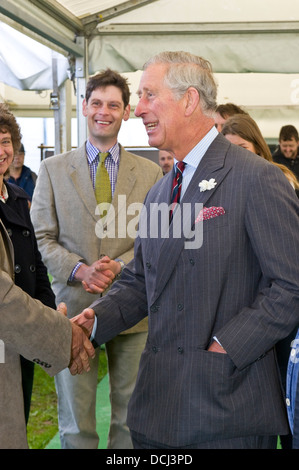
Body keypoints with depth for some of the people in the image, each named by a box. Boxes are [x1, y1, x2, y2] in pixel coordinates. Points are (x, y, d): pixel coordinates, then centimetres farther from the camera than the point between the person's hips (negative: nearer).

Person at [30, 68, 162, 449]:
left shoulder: (150, 173, 6)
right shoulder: (53, 169, 5)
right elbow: (43, 237, 3)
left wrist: (120, 266, -13)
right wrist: (79, 269, -14)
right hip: (74, 305, 0)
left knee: (131, 415, 11)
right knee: (75, 421, 8)